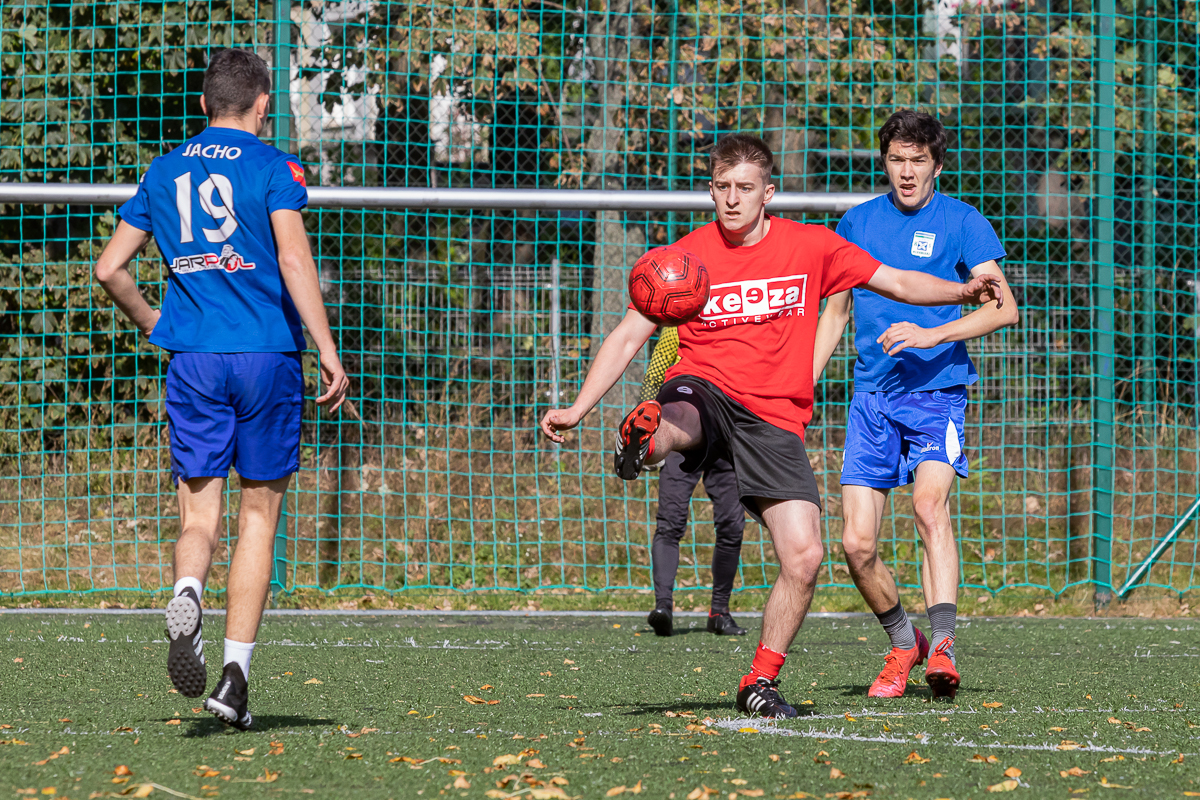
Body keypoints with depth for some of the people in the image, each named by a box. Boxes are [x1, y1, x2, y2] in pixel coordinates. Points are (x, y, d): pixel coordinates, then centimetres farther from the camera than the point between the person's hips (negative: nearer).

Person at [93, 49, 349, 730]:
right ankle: (236, 672, 2)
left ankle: (187, 594, -31)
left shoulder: (164, 173, 12)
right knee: (258, 514, 6)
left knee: (199, 511, 3)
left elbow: (110, 268, 12)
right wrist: (328, 350, -13)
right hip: (268, 355, -2)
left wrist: (153, 322, 27)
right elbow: (293, 260, -13)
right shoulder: (274, 168, -1)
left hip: (192, 360, 2)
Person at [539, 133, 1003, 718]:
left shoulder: (811, 246, 7)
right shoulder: (686, 257, 4)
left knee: (804, 556, -12)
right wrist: (577, 409, -7)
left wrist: (962, 292, -1)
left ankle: (761, 681, 2)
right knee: (673, 423, -41)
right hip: (704, 390, -1)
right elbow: (627, 337, 4)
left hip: (775, 419, 1)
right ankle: (645, 441, -76)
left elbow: (897, 283, 14)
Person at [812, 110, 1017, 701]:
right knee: (857, 543, -6)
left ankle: (942, 646, -35)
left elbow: (1003, 307, -9)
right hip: (872, 395, 4)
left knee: (930, 502, -29)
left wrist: (932, 334, -22)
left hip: (936, 391, -4)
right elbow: (834, 313, 23)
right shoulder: (857, 223, 13)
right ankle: (903, 645, 16)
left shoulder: (961, 222, 1)